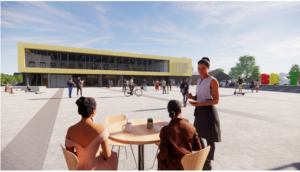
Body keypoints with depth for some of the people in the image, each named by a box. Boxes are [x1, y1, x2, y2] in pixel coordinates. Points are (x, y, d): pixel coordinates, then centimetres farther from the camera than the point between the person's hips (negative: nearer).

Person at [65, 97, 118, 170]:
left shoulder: (71, 130, -21)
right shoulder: (100, 128, -32)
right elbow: (107, 155, -25)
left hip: (78, 168, 4)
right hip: (94, 168, -3)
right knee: (113, 157, 31)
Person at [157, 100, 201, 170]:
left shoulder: (165, 130, -23)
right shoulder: (191, 127, -13)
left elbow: (164, 154, -20)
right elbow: (197, 148, -5)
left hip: (174, 166, -3)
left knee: (160, 157, 28)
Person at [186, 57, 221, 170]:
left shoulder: (213, 81, -11)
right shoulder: (199, 80, 11)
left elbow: (216, 100, -15)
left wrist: (201, 104, -27)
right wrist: (191, 97, -6)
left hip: (208, 111, -8)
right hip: (199, 111, 8)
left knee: (209, 138, 5)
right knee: (197, 134, 19)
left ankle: (208, 163, 24)